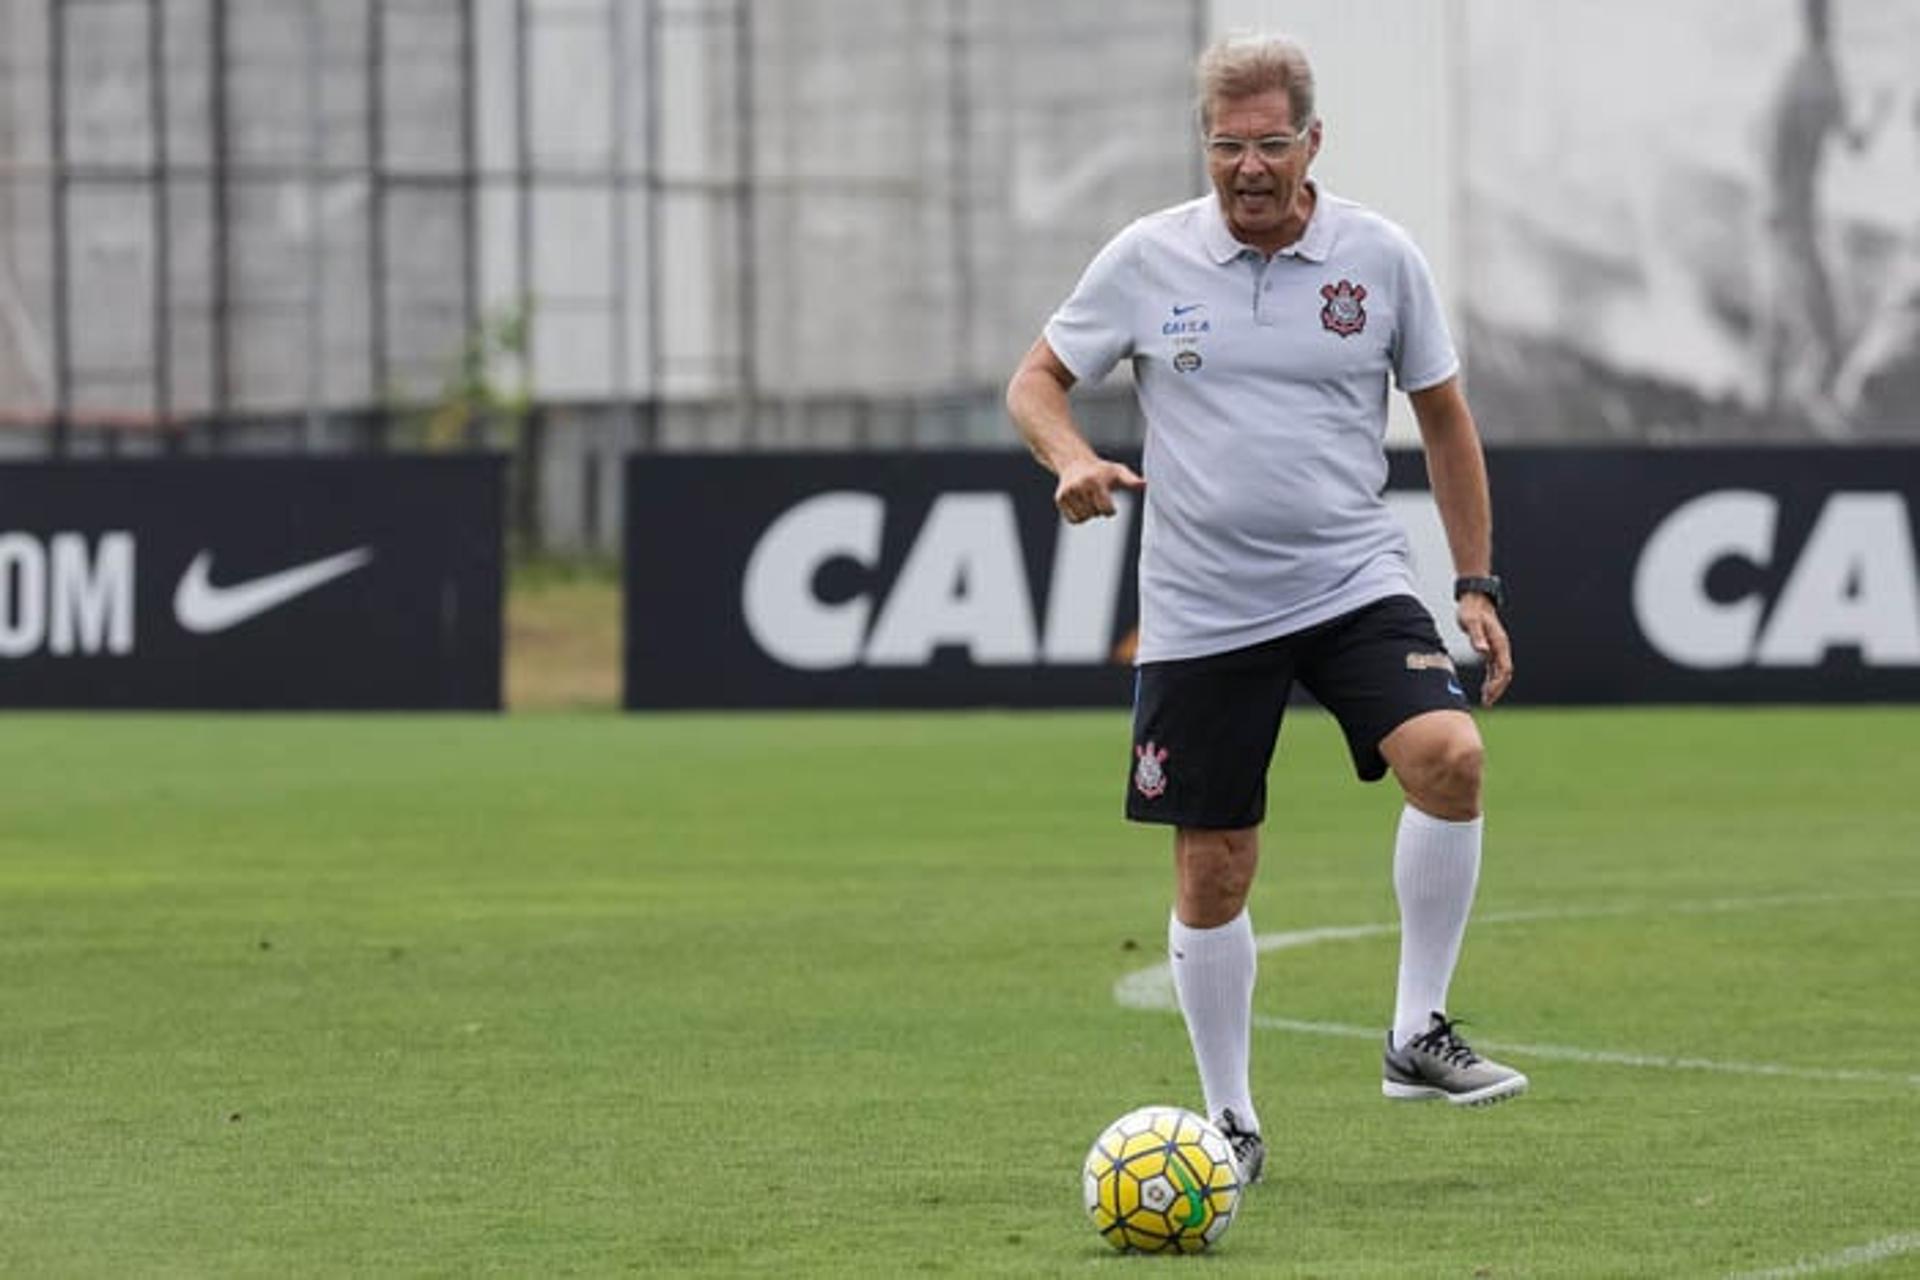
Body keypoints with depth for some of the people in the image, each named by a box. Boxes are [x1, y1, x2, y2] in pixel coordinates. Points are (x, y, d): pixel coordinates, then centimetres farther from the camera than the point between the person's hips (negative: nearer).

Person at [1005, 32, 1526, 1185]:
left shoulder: (1381, 258, 0)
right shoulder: (1148, 259, -2)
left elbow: (1445, 420, 10)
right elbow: (1038, 380, 8)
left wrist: (1478, 586, 7)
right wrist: (1072, 458, -14)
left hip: (1355, 583, 0)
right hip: (1200, 610, 0)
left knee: (1449, 756, -26)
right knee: (1213, 873, 2)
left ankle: (1419, 1035, -12)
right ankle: (1231, 1120, 19)